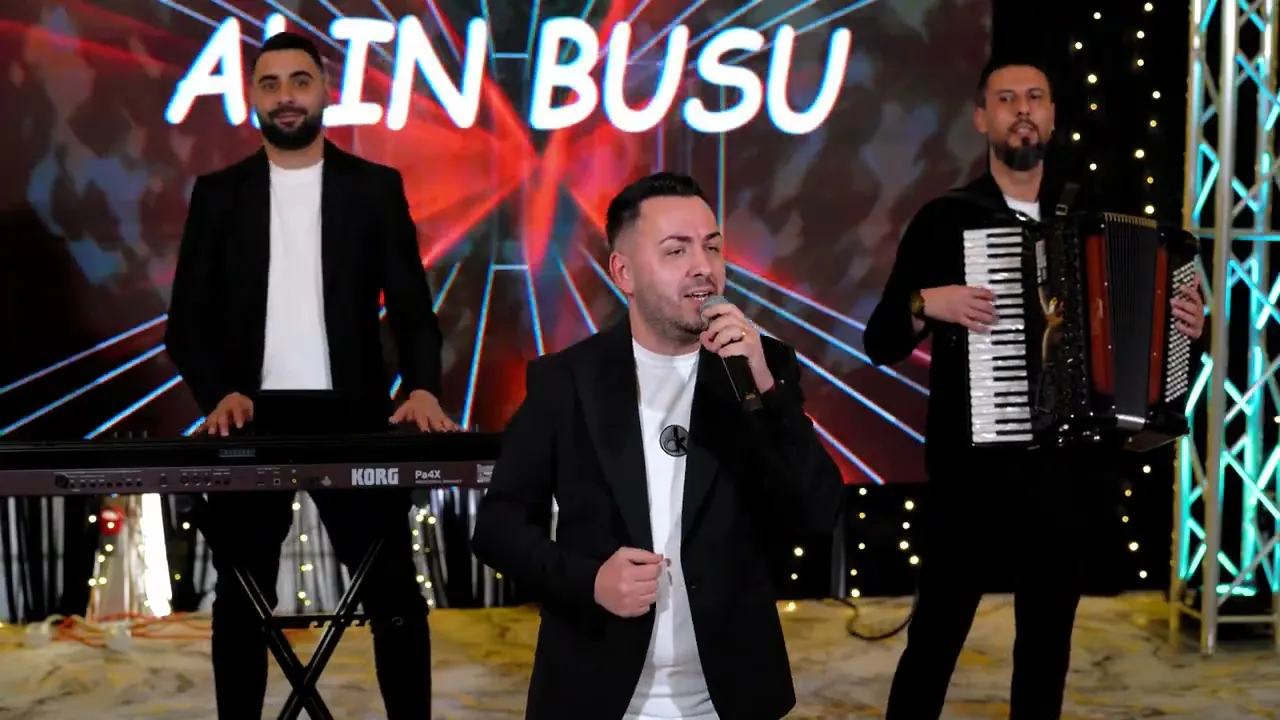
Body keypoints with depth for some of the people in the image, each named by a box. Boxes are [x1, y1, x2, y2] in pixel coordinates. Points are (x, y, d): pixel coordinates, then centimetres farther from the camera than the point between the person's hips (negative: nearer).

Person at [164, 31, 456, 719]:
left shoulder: (376, 187, 4)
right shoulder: (218, 193, 6)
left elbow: (412, 306, 1)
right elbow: (186, 320, 4)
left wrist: (422, 387, -17)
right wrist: (217, 394, -14)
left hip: (352, 422, -1)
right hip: (250, 426, 1)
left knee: (395, 597, 1)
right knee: (241, 603, 10)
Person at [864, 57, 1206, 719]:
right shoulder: (946, 218, -2)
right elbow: (879, 343, -2)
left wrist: (1183, 328, 0)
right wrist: (927, 304, -20)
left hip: (1067, 473, 4)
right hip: (975, 469, -4)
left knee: (1048, 644, 13)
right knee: (934, 641, -1)